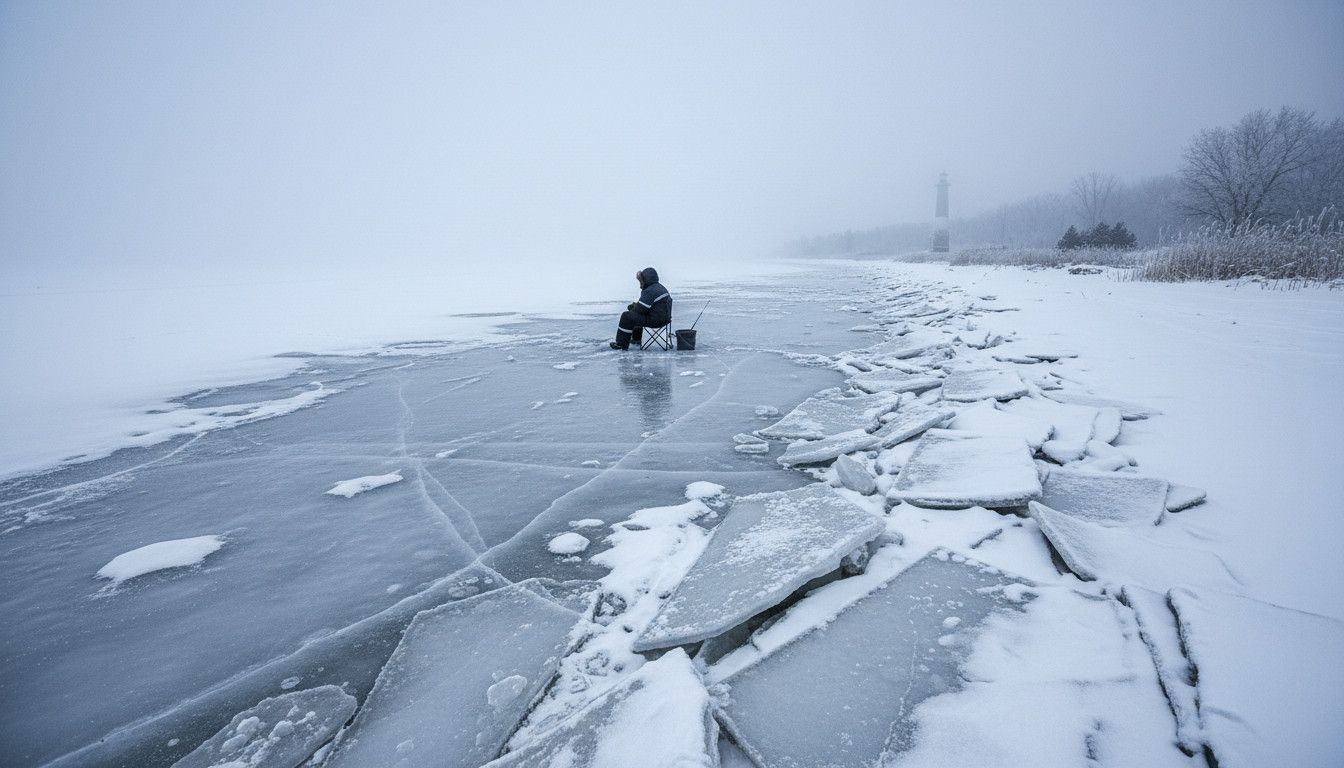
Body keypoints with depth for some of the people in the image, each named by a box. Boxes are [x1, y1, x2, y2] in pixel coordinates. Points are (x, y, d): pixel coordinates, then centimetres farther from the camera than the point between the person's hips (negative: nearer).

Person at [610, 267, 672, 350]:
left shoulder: (649, 291, -21)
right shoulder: (661, 287, 13)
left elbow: (641, 308, -21)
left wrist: (632, 307, 1)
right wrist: (635, 305, 9)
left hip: (655, 320, -11)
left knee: (626, 316, -6)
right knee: (634, 313, 32)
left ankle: (621, 344, 1)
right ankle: (636, 339, 44)